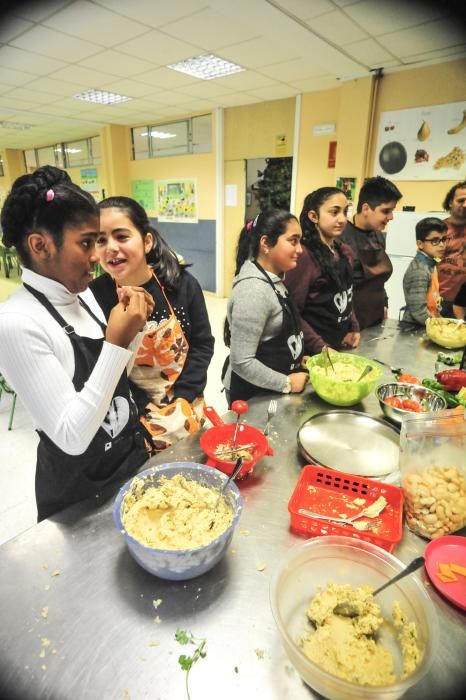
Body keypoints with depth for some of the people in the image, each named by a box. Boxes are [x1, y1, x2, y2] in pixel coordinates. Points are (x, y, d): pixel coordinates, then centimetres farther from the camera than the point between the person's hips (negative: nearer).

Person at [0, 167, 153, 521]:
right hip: (78, 489, -7)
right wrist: (116, 343, -33)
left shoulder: (80, 297, -3)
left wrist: (133, 328, -9)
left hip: (129, 459, 7)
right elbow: (73, 437, -29)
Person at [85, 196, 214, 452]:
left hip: (186, 410, 2)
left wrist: (181, 402, -11)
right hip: (134, 421, -1)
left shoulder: (182, 283, -12)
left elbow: (202, 344, -4)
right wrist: (147, 414, -14)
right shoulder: (94, 296, -16)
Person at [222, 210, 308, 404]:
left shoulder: (272, 279, 2)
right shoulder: (254, 289, -27)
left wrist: (295, 358, 6)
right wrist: (286, 383, -19)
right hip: (253, 392, -9)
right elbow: (241, 362, -28)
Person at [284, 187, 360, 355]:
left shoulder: (345, 252, 4)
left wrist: (353, 328, 2)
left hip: (341, 346, 7)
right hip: (312, 352, -7)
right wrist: (320, 347, -20)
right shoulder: (304, 255, -20)